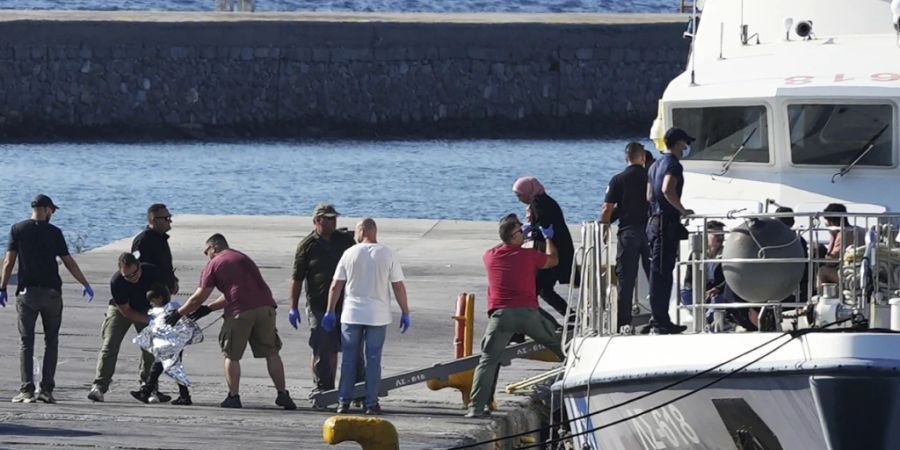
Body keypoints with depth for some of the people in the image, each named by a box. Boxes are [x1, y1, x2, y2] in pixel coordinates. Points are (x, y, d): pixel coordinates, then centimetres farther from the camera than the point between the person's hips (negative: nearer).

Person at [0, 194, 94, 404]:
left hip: (27, 292, 0)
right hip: (51, 292, 0)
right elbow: (69, 262, 1)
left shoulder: (17, 230, 1)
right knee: (51, 341, 9)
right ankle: (47, 390, 2)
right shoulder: (54, 232, -1)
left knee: (26, 342, 3)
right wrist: (85, 285, 11)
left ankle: (27, 390, -6)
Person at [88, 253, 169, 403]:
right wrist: (149, 320, -31)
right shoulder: (116, 282, -34)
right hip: (120, 309, -3)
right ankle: (99, 386, -19)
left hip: (146, 309, 3)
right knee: (110, 344, -15)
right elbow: (125, 311, -24)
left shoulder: (152, 272, -28)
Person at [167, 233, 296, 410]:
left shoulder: (214, 264, 9)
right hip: (265, 306, 5)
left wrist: (178, 314, 23)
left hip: (240, 312, -5)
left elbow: (198, 298, 10)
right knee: (271, 352, 10)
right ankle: (282, 394, 5)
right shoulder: (243, 258, 29)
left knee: (231, 355, 8)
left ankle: (233, 396, 4)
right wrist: (208, 309, 39)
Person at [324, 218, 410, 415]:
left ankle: (344, 401, 8)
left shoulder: (350, 254, -2)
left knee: (349, 358, 9)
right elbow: (398, 287, -4)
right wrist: (405, 313, 4)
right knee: (373, 359, 4)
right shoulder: (387, 255, -3)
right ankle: (371, 403, 2)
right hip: (377, 316, 0)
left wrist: (330, 311, 9)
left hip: (351, 315, 0)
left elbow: (336, 286, 1)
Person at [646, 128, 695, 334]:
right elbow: (667, 189, -28)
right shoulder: (673, 165, -12)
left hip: (655, 222, 9)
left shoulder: (656, 165, 17)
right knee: (662, 272, -8)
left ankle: (658, 318, 16)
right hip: (668, 222, -9)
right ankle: (660, 320, -8)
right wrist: (682, 210, -17)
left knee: (659, 271, 13)